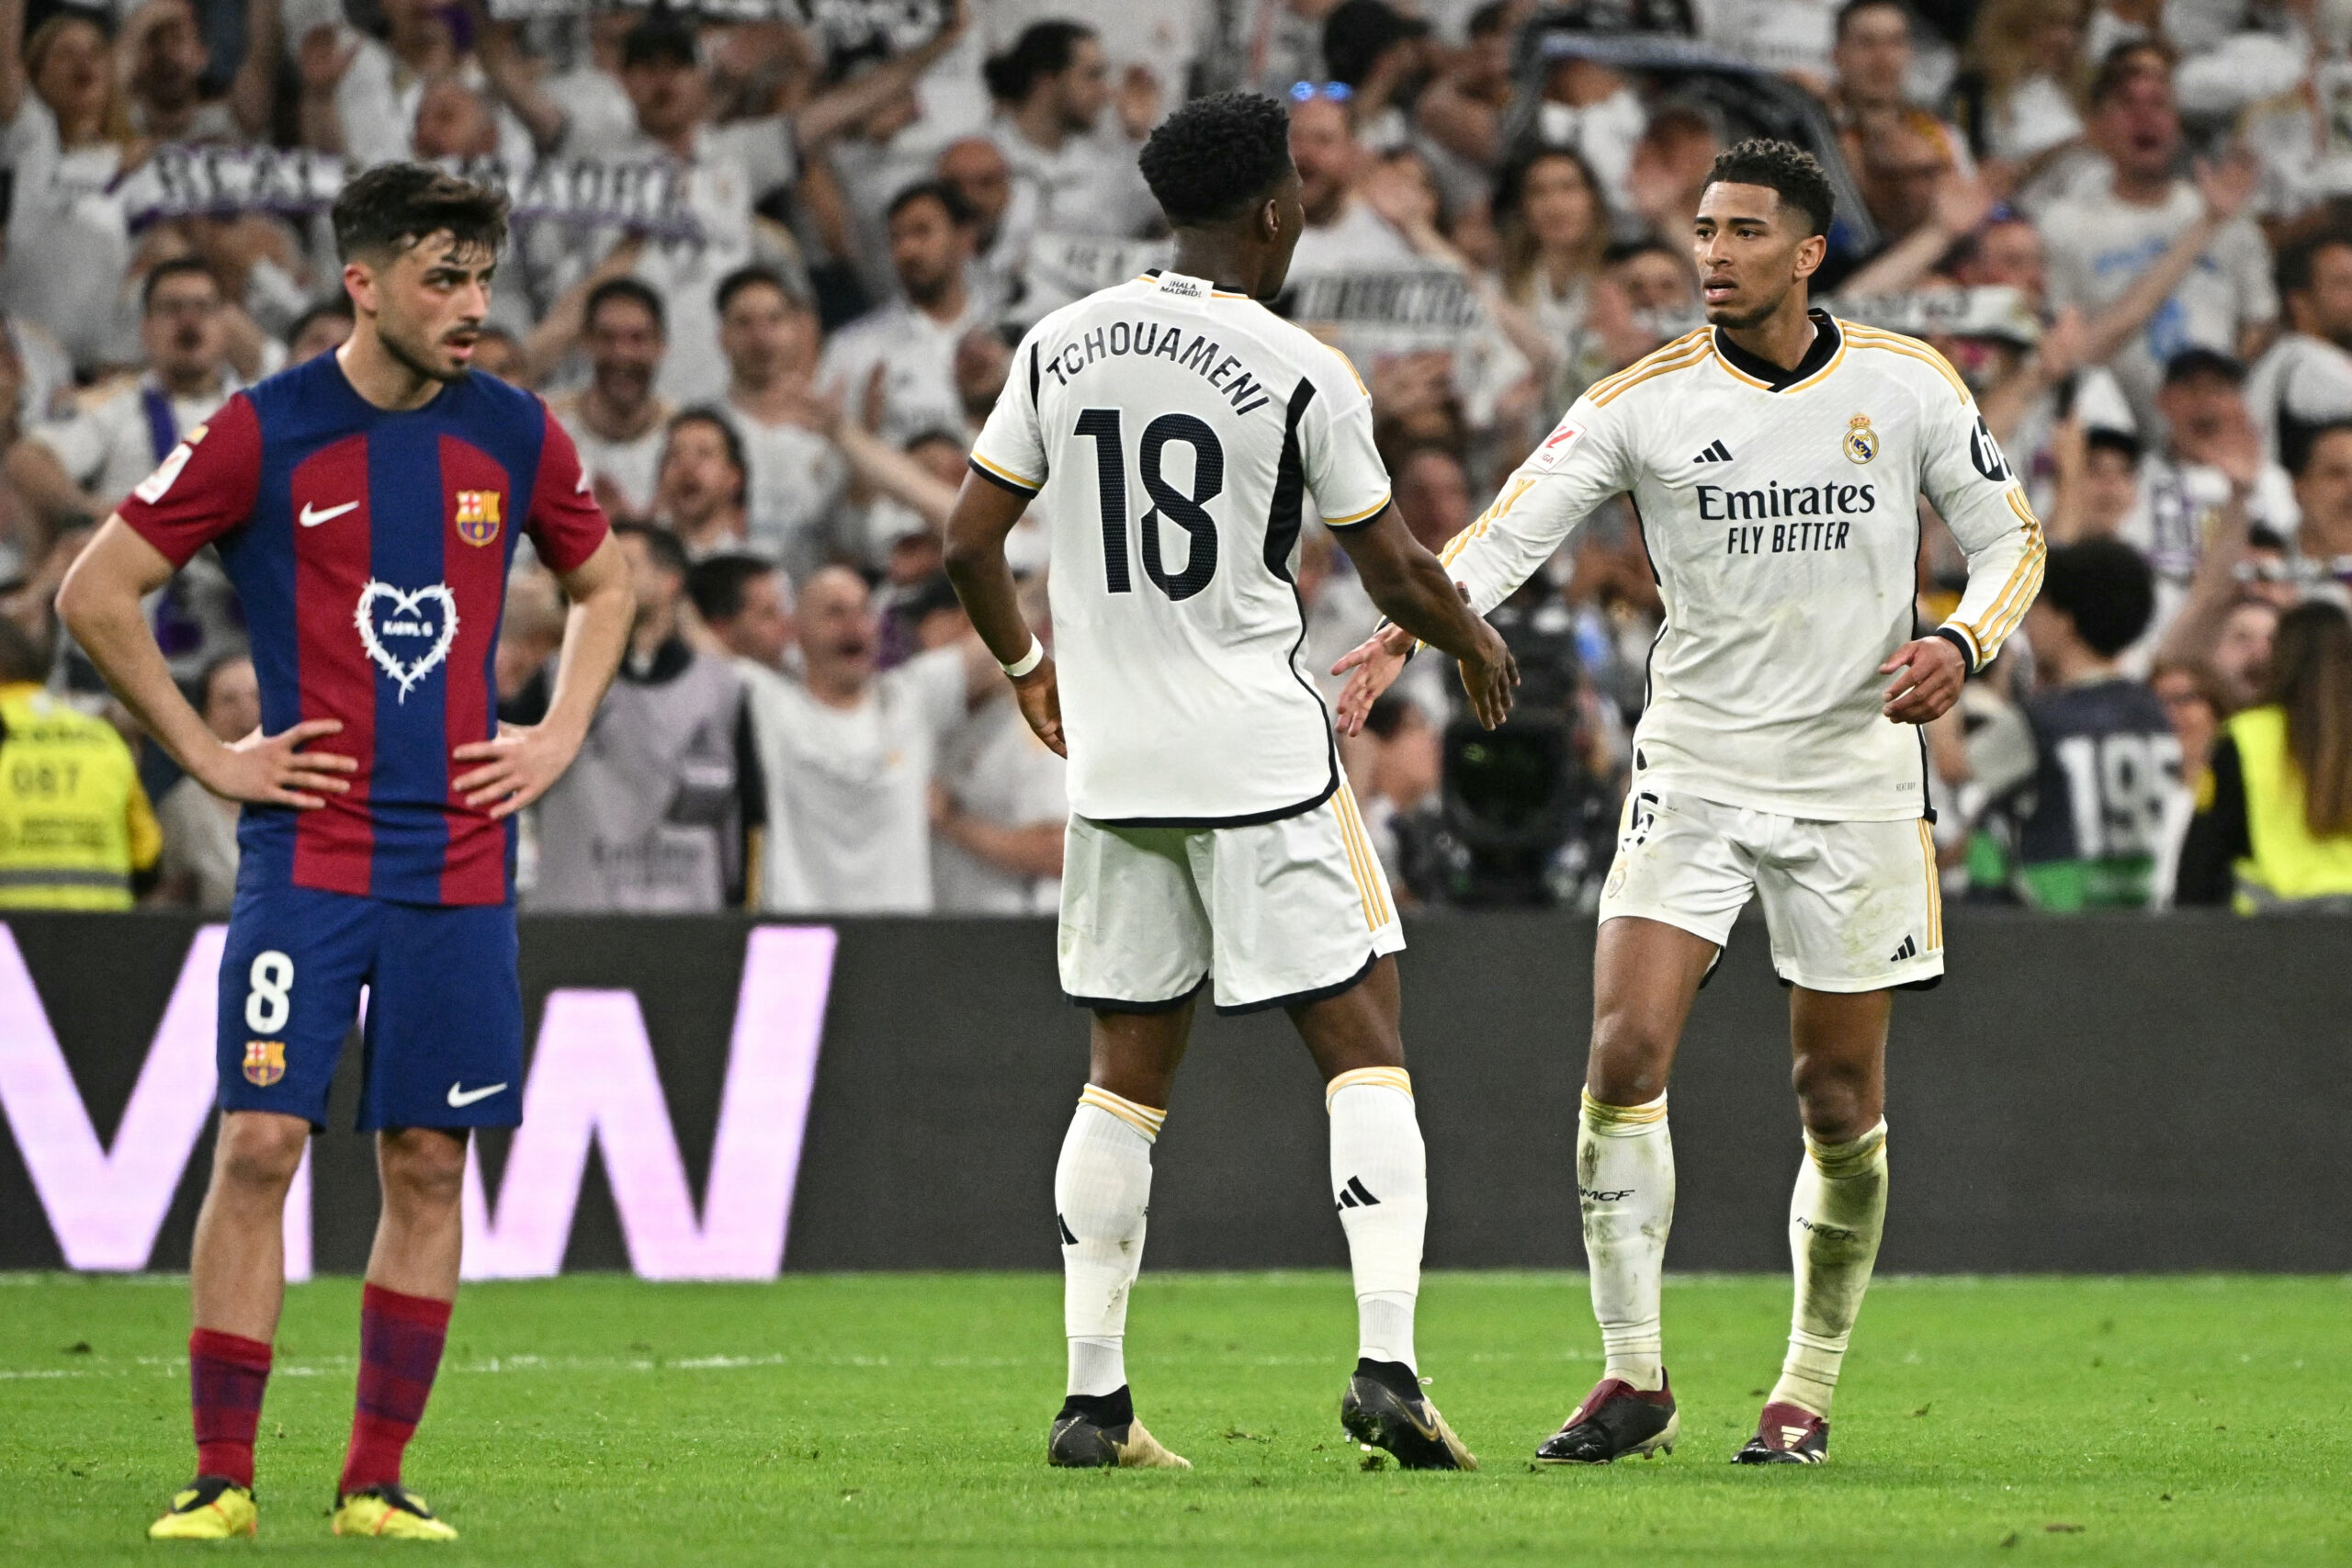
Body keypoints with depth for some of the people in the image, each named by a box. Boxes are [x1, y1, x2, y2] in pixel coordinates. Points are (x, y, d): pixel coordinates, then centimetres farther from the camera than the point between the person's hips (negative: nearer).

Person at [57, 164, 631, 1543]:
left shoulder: (516, 437, 6)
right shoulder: (262, 435, -4)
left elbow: (606, 584, 24)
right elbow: (97, 593, 1)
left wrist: (560, 738, 10)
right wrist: (208, 756, -2)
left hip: (462, 862, 3)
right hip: (307, 849, -3)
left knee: (430, 1165, 2)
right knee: (261, 1143, -10)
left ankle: (377, 1480, 10)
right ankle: (223, 1477, -4)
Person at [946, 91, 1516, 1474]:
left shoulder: (1062, 346, 4)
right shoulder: (1301, 374, -9)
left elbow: (971, 542, 9)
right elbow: (1399, 577, -1)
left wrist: (1028, 664, 27)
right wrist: (1479, 646, 20)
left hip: (1113, 763, 5)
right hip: (1262, 759, -5)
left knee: (1130, 1074, 12)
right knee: (1365, 1049, 0)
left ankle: (1094, 1397, 11)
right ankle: (1387, 1365, -12)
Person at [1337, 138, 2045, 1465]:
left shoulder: (1908, 385, -3)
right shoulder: (1644, 401, -5)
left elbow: (2010, 535, 6)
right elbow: (1512, 531, -12)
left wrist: (1962, 645, -15)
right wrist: (1404, 632, -30)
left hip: (1858, 780, 0)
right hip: (1694, 770, 0)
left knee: (1841, 1096, 4)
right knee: (1626, 1054, -14)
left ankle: (1810, 1390, 20)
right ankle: (1635, 1378, -5)